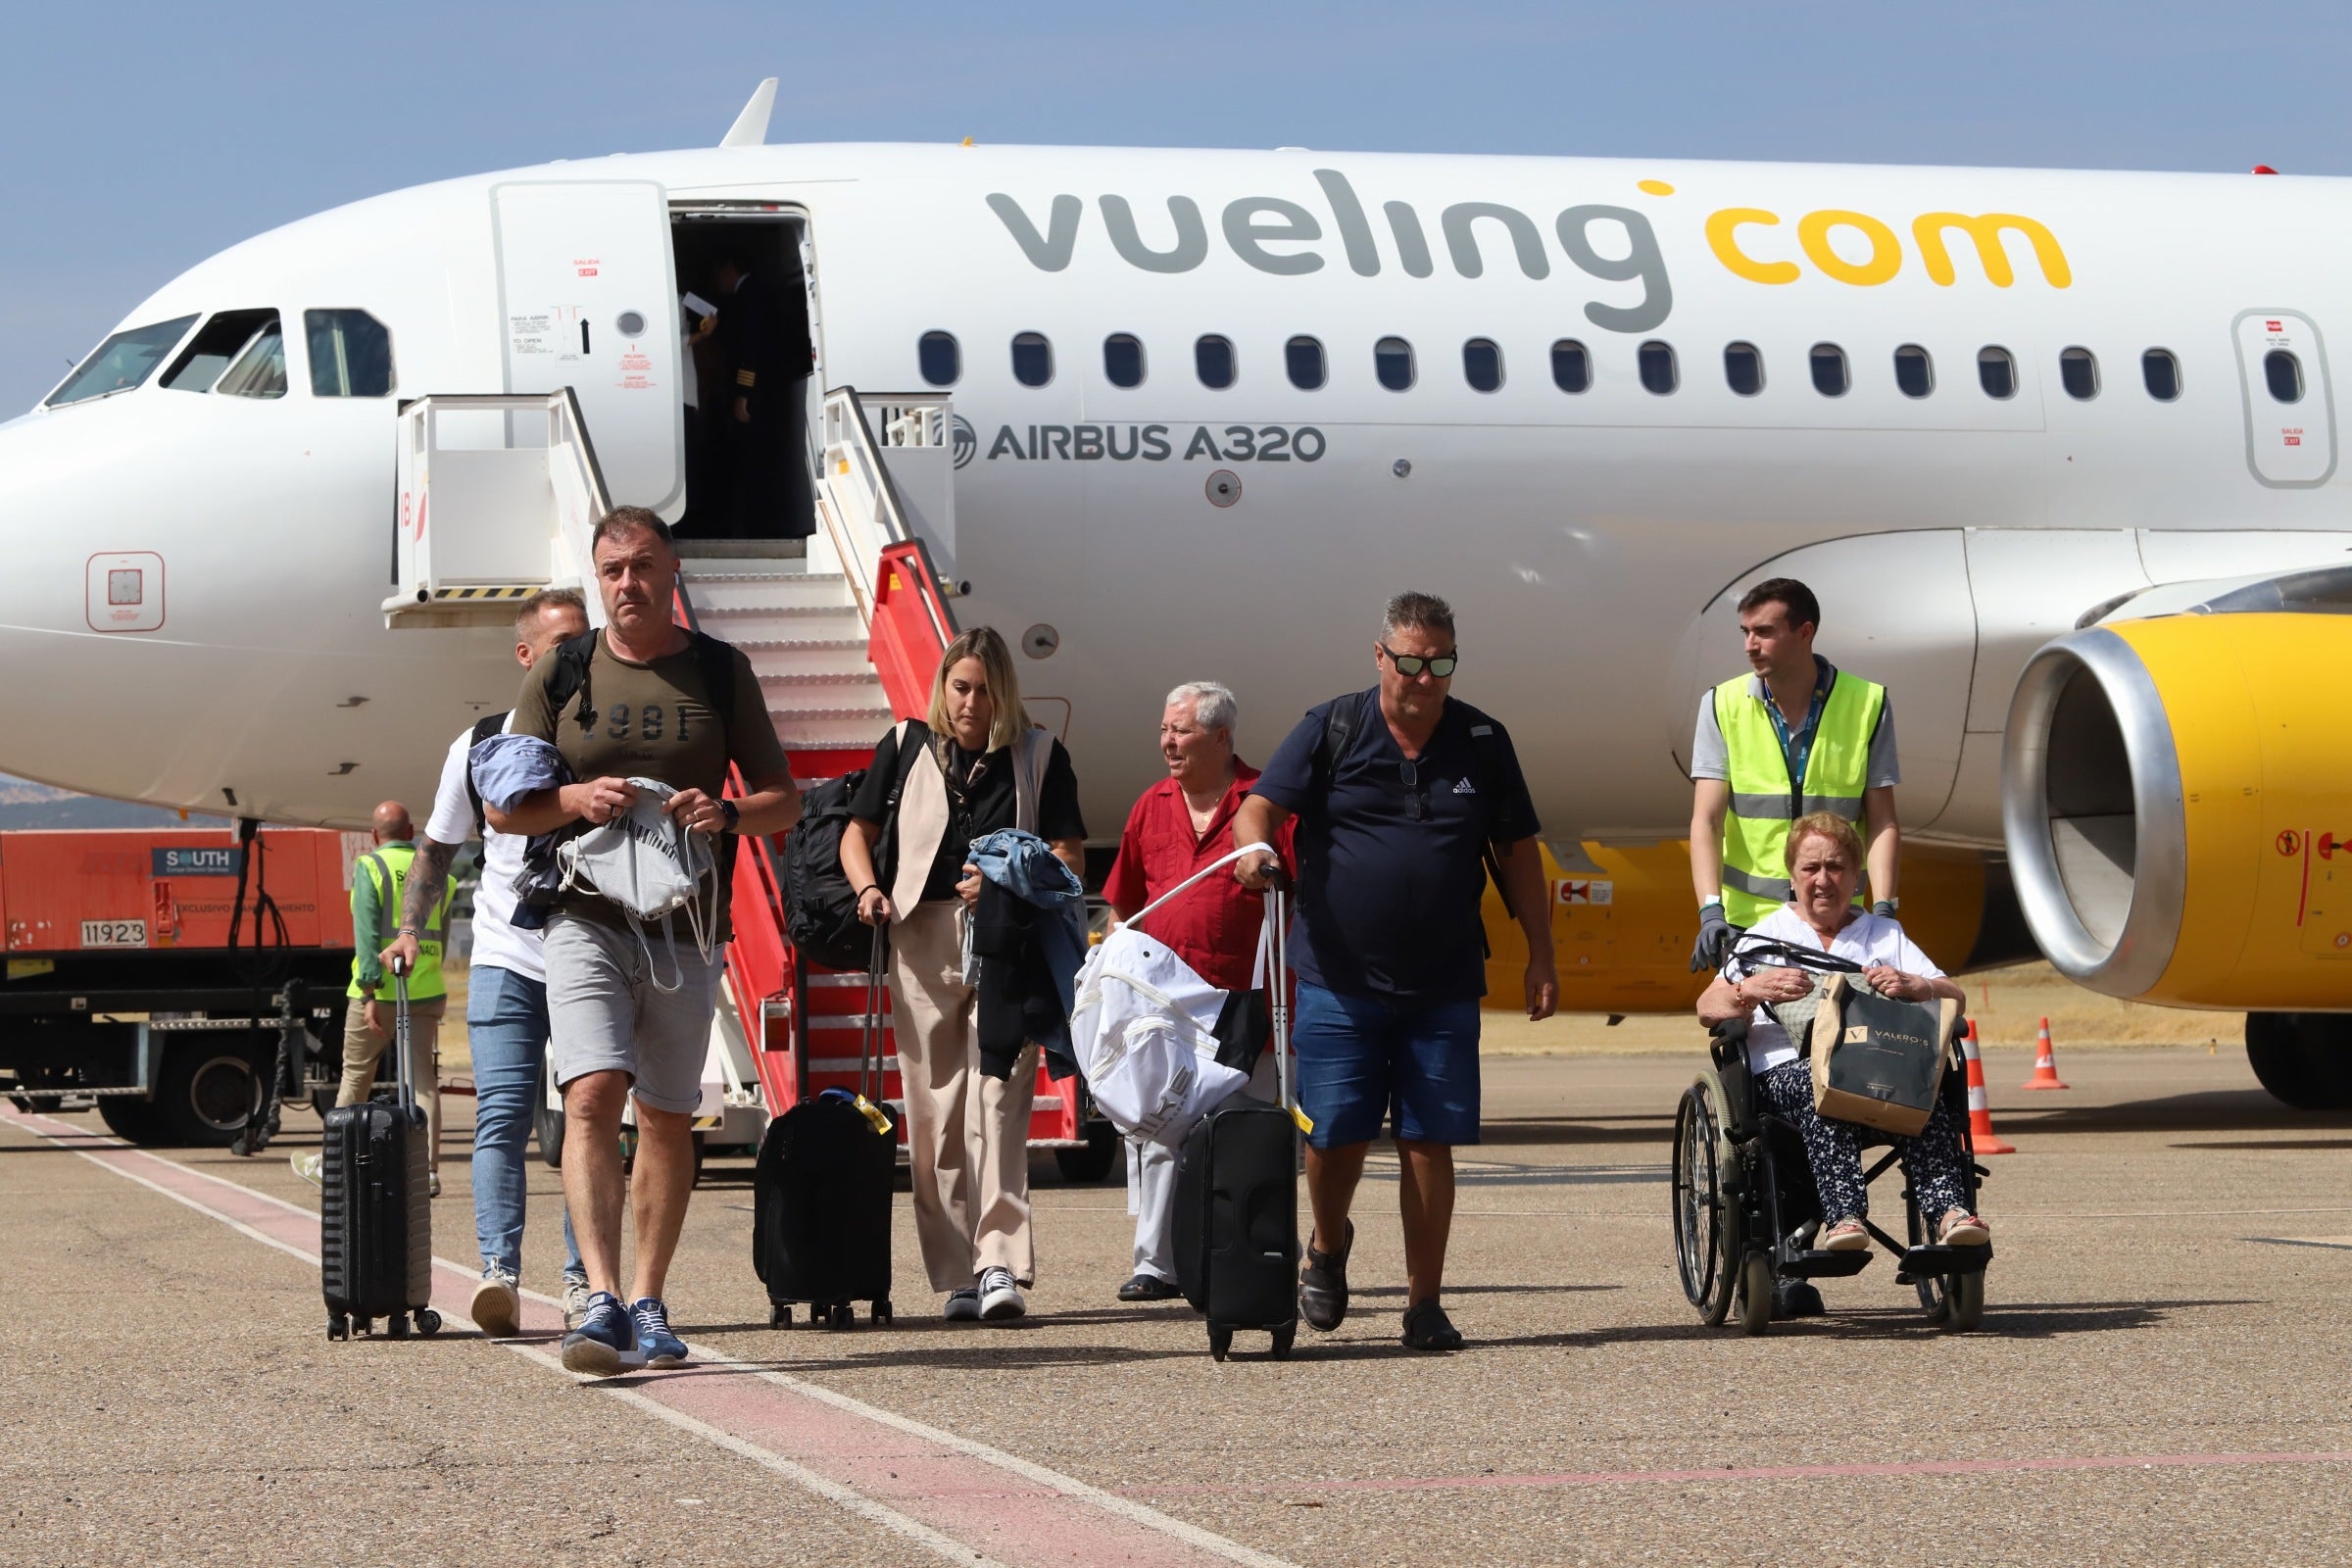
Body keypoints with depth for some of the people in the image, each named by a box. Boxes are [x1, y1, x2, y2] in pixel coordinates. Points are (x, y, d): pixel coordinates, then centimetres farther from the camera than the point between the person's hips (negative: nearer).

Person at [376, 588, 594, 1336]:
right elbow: (437, 848, 16)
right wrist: (410, 927, 3)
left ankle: (583, 1283, 5)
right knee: (501, 1118, -10)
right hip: (505, 959, 0)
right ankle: (499, 1273, -17)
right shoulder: (480, 746, 7)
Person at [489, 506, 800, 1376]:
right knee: (592, 1096, -18)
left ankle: (648, 1305, 17)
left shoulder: (721, 671, 8)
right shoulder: (561, 674, 7)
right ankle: (601, 1301, -25)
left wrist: (725, 812, -12)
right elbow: (503, 807, 8)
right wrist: (576, 799, -12)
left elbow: (784, 801, 10)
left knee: (668, 1118, 6)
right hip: (585, 918, -1)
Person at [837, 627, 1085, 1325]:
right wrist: (869, 888, -2)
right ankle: (955, 1279, 3)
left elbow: (1071, 856, 5)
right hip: (923, 941, 2)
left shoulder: (1039, 755, 8)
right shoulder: (906, 746, 12)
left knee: (997, 1106, -14)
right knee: (933, 1116, 0)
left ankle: (1000, 1263, -20)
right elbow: (858, 832, 18)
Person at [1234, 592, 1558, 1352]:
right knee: (1333, 1137, -1)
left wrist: (1540, 954, 9)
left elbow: (1517, 853, 13)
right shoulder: (1331, 729, 1)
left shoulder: (1483, 742, 7)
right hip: (1340, 977, -1)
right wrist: (1254, 848, -28)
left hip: (1443, 988, 1)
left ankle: (1424, 1303, 8)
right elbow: (1260, 807, -5)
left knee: (1429, 1141, 0)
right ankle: (1328, 1246, 30)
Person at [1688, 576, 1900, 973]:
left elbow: (1882, 824, 3)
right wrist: (1710, 910, -19)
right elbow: (1706, 820, -5)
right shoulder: (1723, 706, 3)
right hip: (1747, 917, 0)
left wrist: (1883, 909, -11)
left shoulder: (1867, 705, 2)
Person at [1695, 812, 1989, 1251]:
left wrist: (1912, 986, -7)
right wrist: (1754, 988, -16)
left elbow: (1956, 998, 15)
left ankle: (1947, 1211, -48)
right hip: (1785, 1070, -2)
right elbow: (1708, 1009, 6)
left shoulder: (1885, 936, 29)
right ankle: (1843, 1214, -54)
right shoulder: (1766, 936, 23)